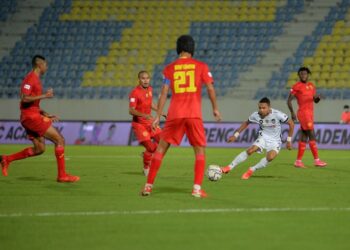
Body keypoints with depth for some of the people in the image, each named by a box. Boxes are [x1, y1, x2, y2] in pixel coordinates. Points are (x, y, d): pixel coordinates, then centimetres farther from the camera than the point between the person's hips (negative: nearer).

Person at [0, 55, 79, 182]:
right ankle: (62, 175, -8)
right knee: (59, 140, -8)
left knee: (39, 149, 11)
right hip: (31, 116, -10)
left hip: (32, 116, 10)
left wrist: (46, 115, 17)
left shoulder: (35, 79, 20)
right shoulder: (30, 78, -11)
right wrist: (44, 96, -20)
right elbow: (24, 98, -22)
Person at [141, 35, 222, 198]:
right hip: (194, 115, -1)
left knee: (161, 148, 11)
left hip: (174, 115, 1)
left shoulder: (169, 68, 7)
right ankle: (197, 189, -5)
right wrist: (215, 109, 12)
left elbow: (164, 93, 3)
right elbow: (210, 88, -1)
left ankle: (148, 186, 8)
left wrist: (158, 116, 6)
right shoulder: (201, 66, 5)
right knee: (200, 151, 8)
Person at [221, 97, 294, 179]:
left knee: (270, 157, -30)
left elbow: (291, 123, -11)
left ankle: (251, 170, -13)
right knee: (250, 150, -23)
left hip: (275, 141, -2)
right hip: (263, 138, 2)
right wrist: (235, 135, 4)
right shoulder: (256, 115, -13)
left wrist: (289, 140, -8)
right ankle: (229, 167, -17)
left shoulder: (277, 114, -22)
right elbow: (246, 123, 7)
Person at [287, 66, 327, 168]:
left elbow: (315, 100, 19)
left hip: (310, 113, 8)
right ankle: (316, 160, -8)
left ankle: (298, 161, 11)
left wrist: (318, 98, -4)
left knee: (304, 137, 8)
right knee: (312, 136, -10)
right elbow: (289, 100, -6)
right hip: (303, 113, -8)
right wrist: (292, 113, -14)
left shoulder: (311, 86, 15)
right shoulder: (297, 86, -6)